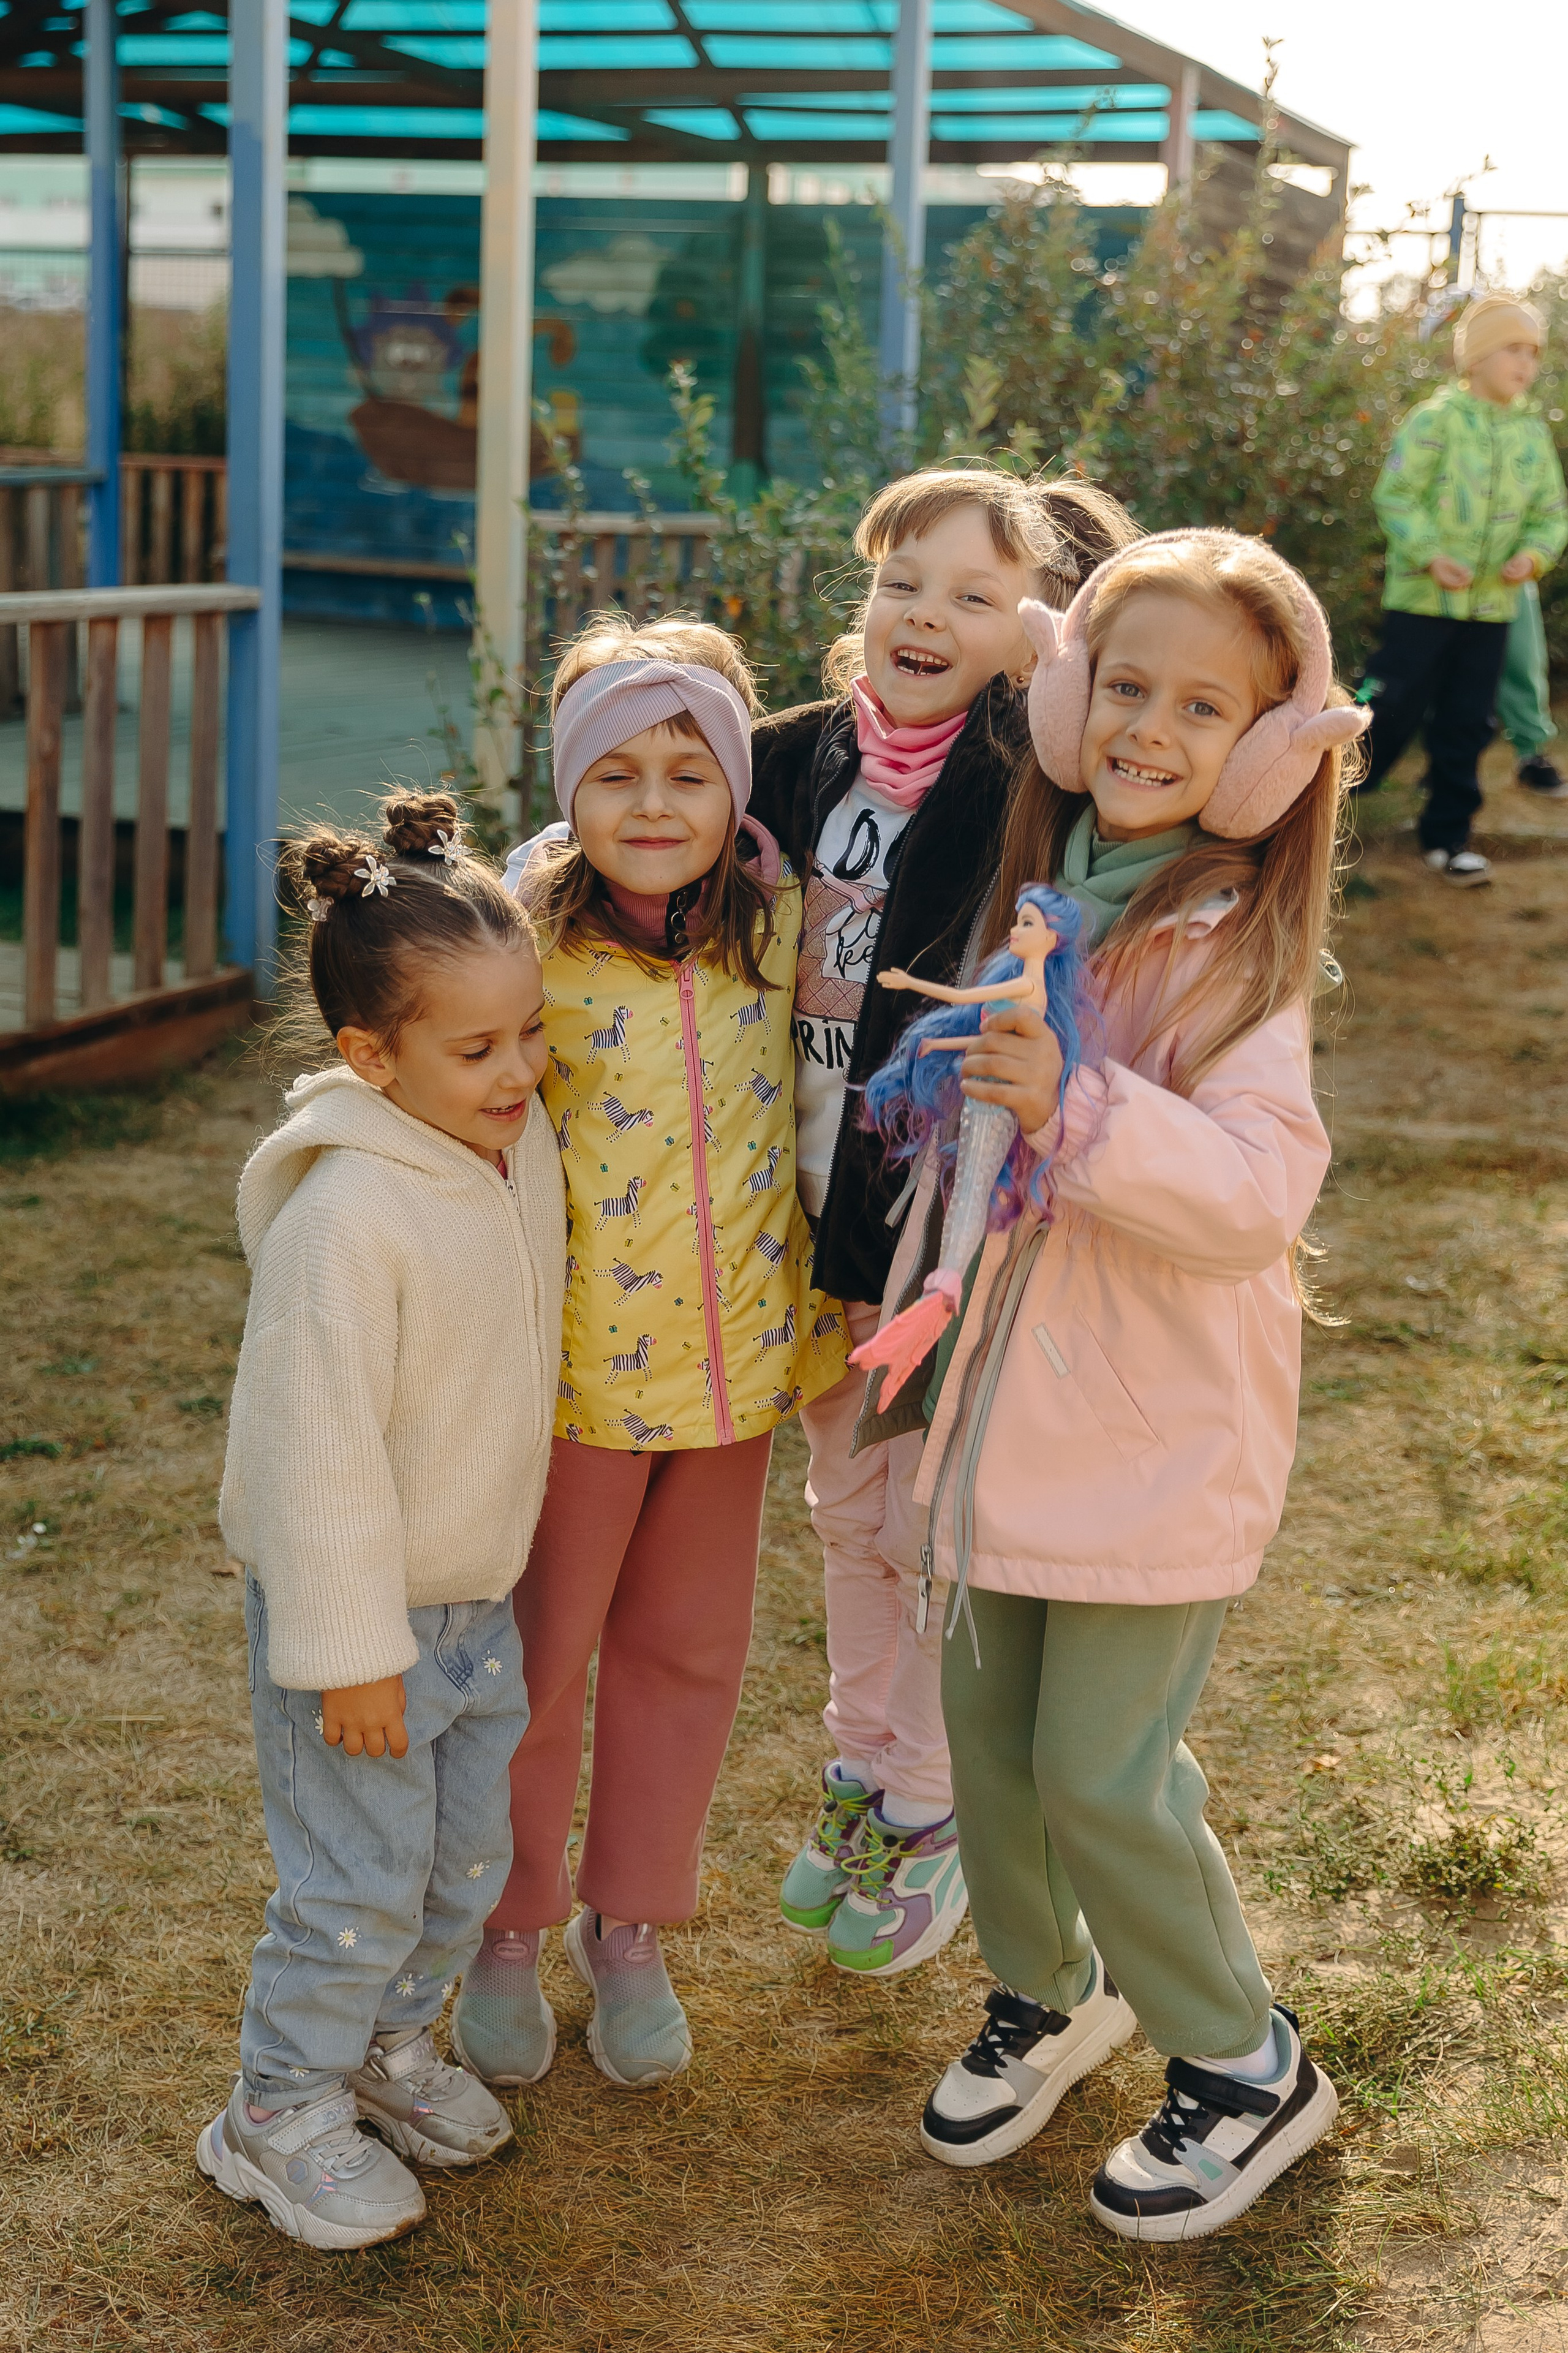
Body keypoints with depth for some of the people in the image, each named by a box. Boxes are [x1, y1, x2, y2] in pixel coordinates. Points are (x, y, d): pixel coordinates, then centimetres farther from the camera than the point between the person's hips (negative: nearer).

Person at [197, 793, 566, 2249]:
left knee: (467, 1858, 19)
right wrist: (348, 1651, -19)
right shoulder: (344, 1217, -28)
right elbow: (319, 1450, -24)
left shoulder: (523, 1148, -3)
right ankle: (281, 2114, 22)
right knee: (359, 1883, 2)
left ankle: (389, 2044, 42)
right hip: (359, 1609, -8)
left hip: (479, 1597, 8)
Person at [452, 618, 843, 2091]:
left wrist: (819, 1321, 14)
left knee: (686, 1650, 17)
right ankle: (506, 1930, 34)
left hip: (736, 1359, 4)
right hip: (576, 1366, -4)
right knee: (539, 1658, 12)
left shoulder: (778, 929, -4)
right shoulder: (526, 944, -16)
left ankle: (629, 1926, 37)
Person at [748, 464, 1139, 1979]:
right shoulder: (802, 757, 0)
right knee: (847, 1510, 21)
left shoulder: (1033, 791, -17)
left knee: (936, 1532, 9)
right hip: (819, 1215, 6)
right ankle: (861, 1771, 42)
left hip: (954, 1228, -6)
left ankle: (928, 1815, 30)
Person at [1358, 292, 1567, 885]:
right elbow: (1394, 496, -10)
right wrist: (1430, 554, -22)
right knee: (1392, 709, -4)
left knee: (1466, 726, 8)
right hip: (1423, 598, -5)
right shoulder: (1437, 419, -9)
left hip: (1492, 607, 5)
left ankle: (1447, 835, 19)